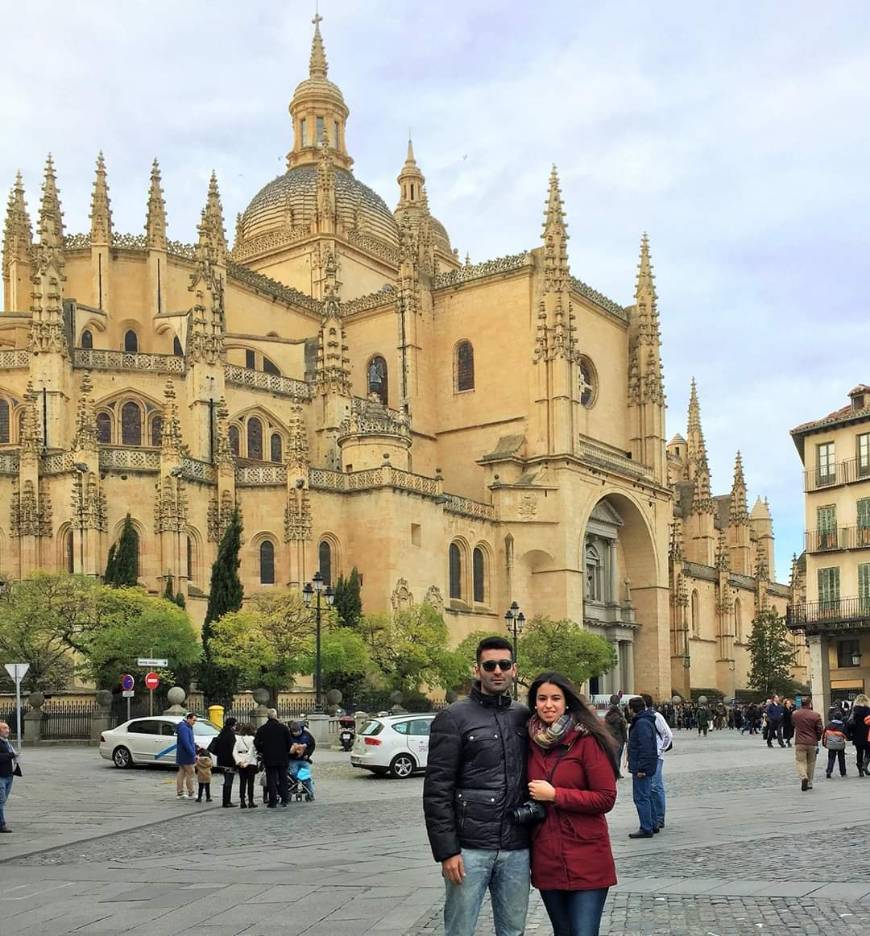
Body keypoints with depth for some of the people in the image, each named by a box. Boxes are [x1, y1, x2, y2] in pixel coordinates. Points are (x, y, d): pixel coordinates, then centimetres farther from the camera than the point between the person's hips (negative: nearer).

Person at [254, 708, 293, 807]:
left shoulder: (262, 729, -2)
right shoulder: (283, 728, -3)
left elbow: (256, 742, -5)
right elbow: (290, 742, -3)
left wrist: (261, 751, 9)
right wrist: (286, 751, 12)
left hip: (269, 758, -1)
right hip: (282, 758, 1)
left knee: (271, 779, 3)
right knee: (282, 779, 10)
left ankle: (273, 801, -3)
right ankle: (284, 800, 9)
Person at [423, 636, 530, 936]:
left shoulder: (524, 717, 10)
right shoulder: (453, 718, -3)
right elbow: (437, 790, -7)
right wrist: (446, 850, -12)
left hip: (517, 849, 4)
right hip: (469, 848, -4)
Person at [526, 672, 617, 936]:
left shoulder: (586, 740, -10)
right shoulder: (531, 742, 6)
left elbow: (606, 799, -13)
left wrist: (554, 795, -15)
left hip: (586, 859, -5)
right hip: (546, 860, 5)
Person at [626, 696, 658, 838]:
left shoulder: (642, 723, -18)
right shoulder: (645, 721, 15)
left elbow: (645, 747, -24)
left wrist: (641, 768, -24)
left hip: (641, 768, -11)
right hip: (646, 767, 11)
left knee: (641, 797, -7)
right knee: (646, 796, 17)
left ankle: (646, 829, -6)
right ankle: (652, 825, 25)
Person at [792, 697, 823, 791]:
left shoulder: (795, 714, 0)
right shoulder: (816, 715, -8)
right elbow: (820, 730, -4)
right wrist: (818, 738, 14)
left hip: (800, 742, 0)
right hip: (812, 743, 0)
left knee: (800, 761, 2)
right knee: (811, 763, 14)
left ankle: (803, 777, -23)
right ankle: (809, 783, 19)